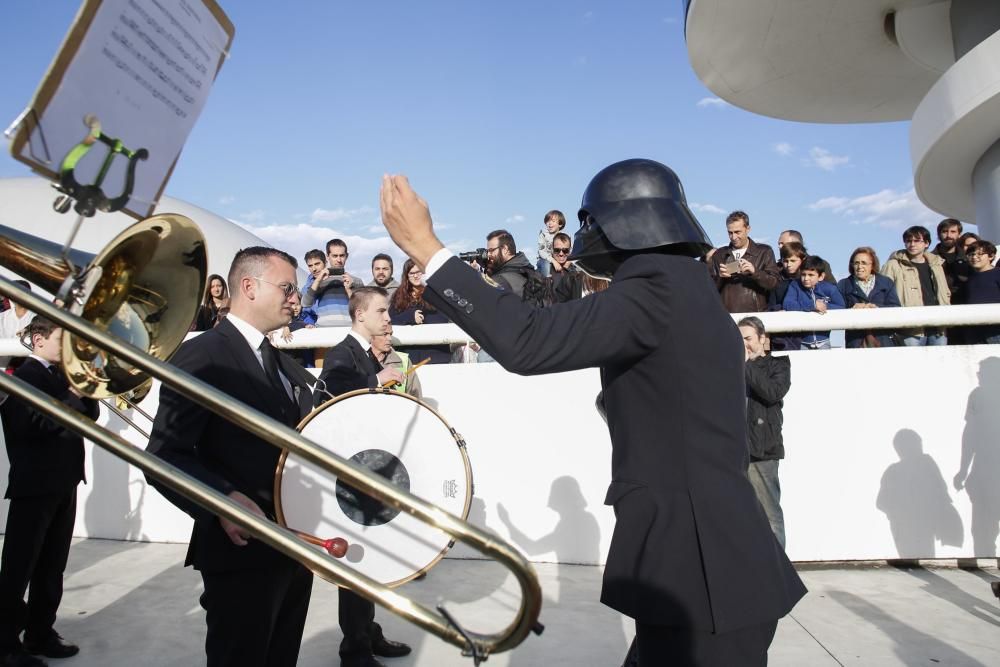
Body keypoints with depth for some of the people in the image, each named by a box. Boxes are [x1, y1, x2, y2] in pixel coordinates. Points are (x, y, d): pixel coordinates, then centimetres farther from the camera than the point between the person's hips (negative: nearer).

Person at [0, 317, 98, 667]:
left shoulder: (63, 374, 12)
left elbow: (89, 416, 11)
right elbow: (36, 424, -23)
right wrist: (73, 395, -19)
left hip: (64, 483, 8)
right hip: (34, 485, -8)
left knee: (52, 567, 15)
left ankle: (40, 633, 26)